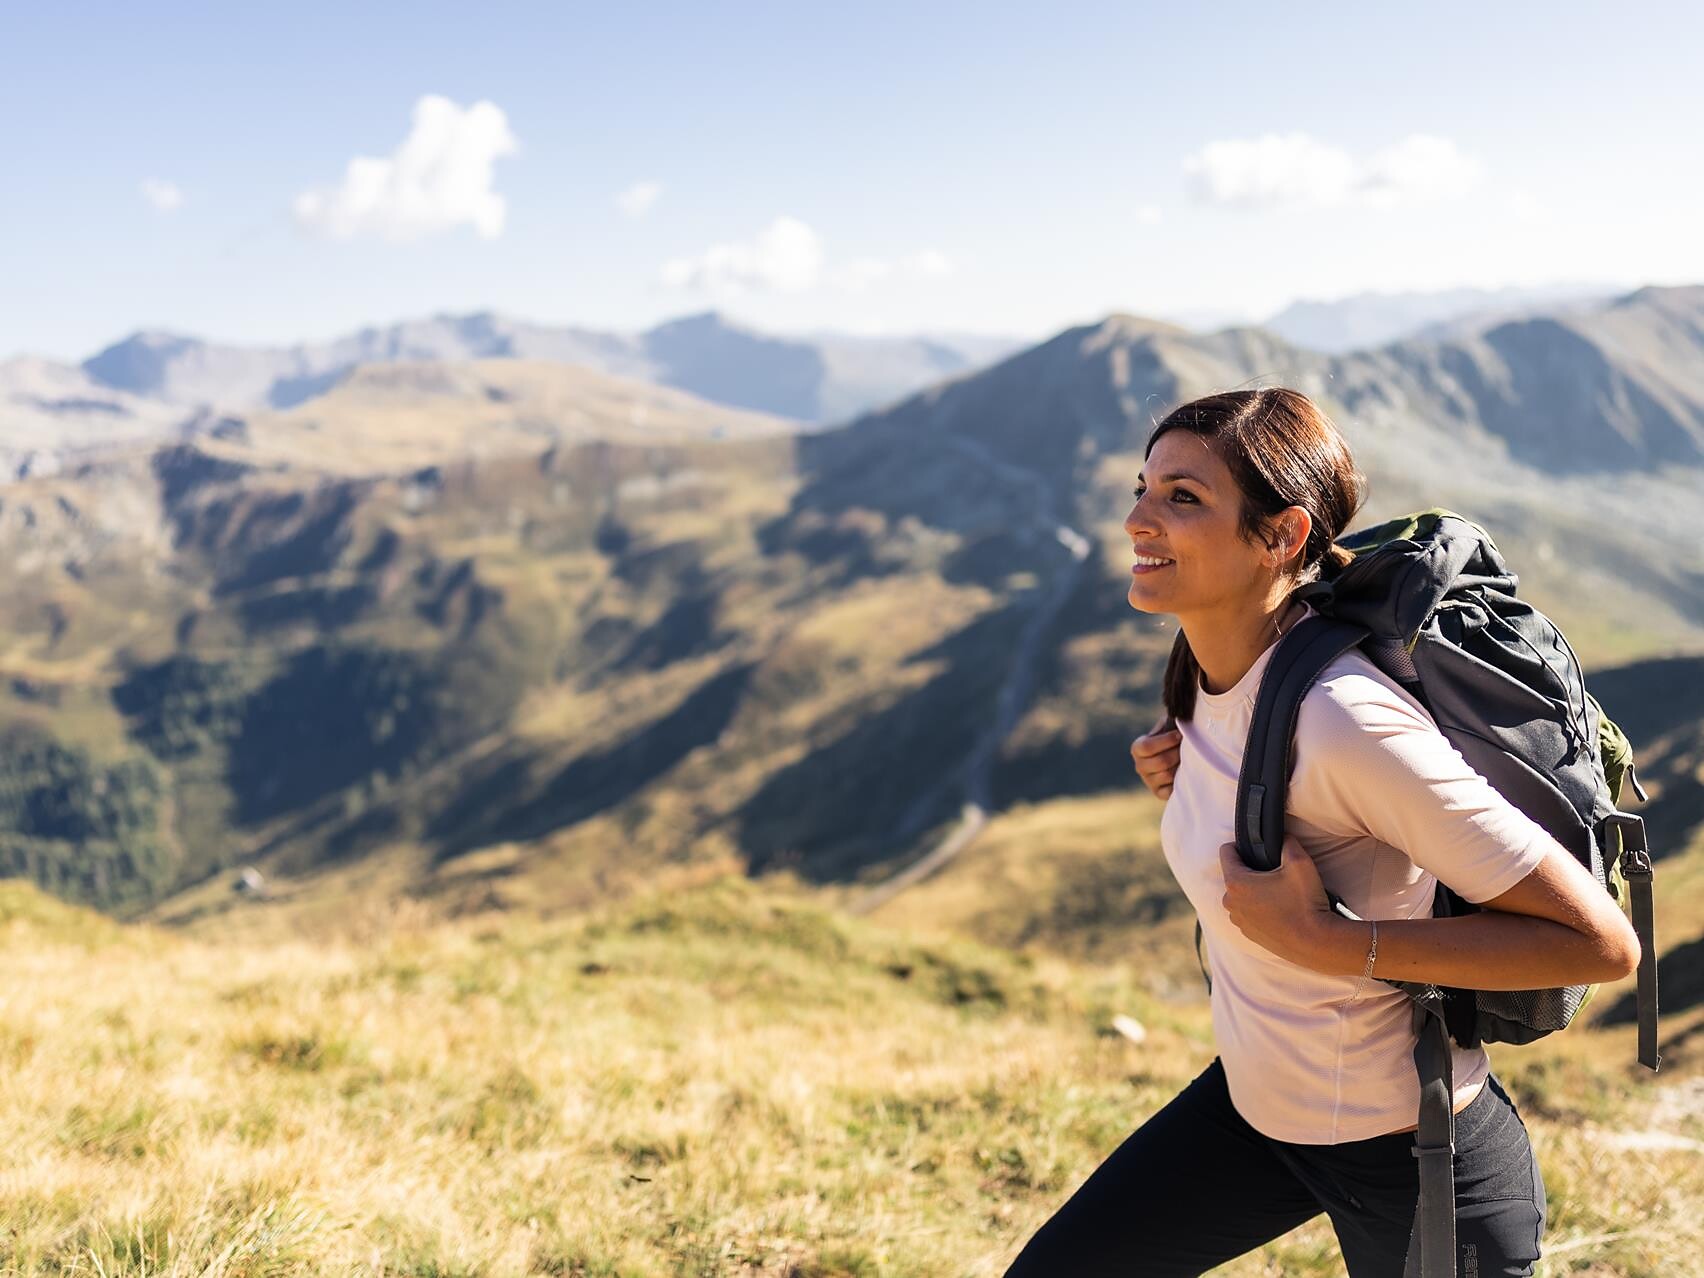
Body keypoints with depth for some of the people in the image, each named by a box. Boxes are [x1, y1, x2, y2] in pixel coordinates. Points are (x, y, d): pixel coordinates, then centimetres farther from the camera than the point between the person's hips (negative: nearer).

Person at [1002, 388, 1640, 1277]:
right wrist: (1191, 782, -3)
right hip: (1256, 1099, 8)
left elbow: (1601, 940, -27)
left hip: (1413, 1165, -8)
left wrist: (1331, 943, -29)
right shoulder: (1207, 678, -4)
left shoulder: (1344, 719, -30)